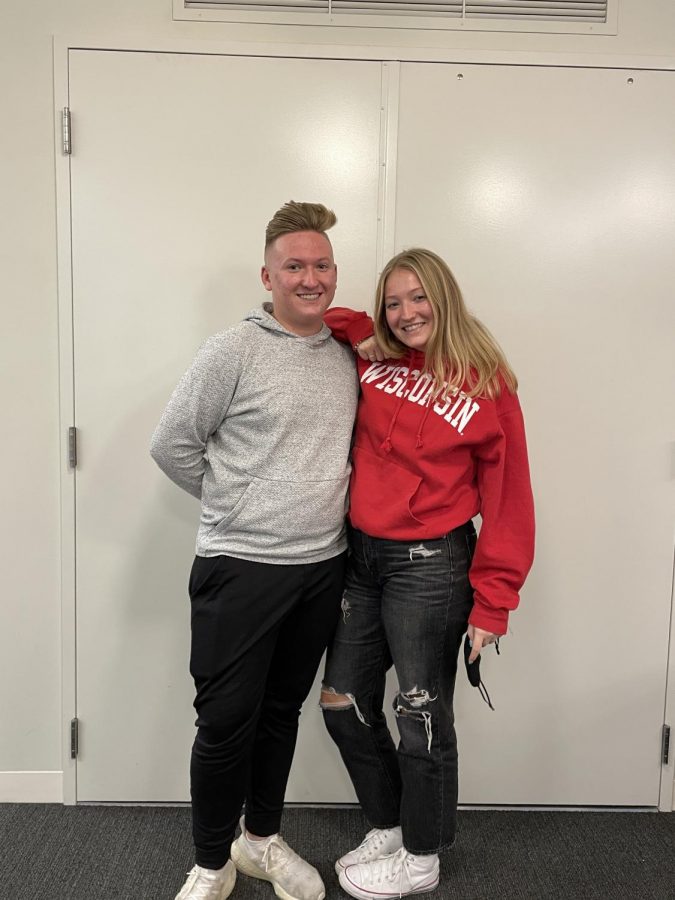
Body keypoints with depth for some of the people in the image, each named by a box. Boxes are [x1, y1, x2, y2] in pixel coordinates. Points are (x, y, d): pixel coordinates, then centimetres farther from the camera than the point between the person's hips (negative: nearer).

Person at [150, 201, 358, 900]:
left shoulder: (347, 357, 8)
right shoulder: (233, 351, -9)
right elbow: (172, 444, -6)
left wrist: (318, 513, 9)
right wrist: (237, 506, -1)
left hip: (323, 566, 5)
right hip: (241, 567, -5)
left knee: (282, 710, 18)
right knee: (226, 722, 4)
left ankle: (262, 838, 38)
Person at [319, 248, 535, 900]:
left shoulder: (486, 387, -8)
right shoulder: (370, 361, 2)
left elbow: (507, 502, -8)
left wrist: (492, 602, -10)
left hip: (430, 566, -5)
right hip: (360, 555, 6)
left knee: (421, 717, 8)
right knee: (344, 704, 14)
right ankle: (387, 828, 39)